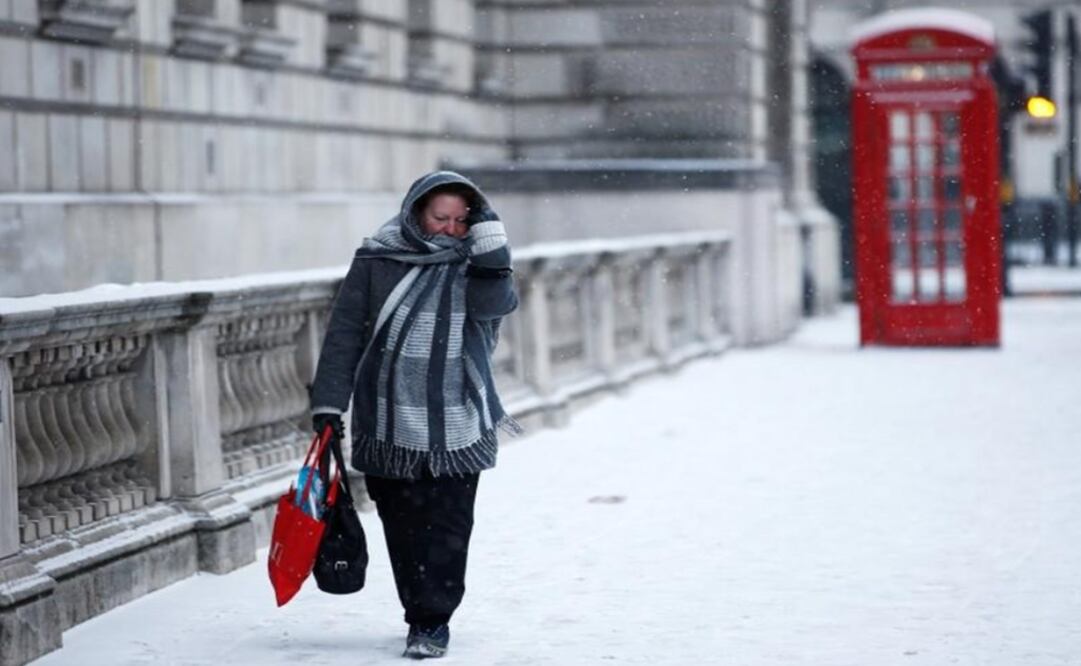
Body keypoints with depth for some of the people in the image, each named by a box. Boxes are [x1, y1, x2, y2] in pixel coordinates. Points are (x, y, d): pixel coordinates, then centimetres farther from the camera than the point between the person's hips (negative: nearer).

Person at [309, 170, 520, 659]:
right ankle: (422, 615, 19)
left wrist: (488, 235, -14)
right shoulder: (376, 262, 1)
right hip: (389, 425, 0)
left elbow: (494, 304, -16)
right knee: (402, 526, 7)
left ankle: (432, 622, 2)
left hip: (457, 427, 0)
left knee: (447, 527, -3)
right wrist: (329, 403, -4)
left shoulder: (475, 263, 5)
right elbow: (344, 334, 1)